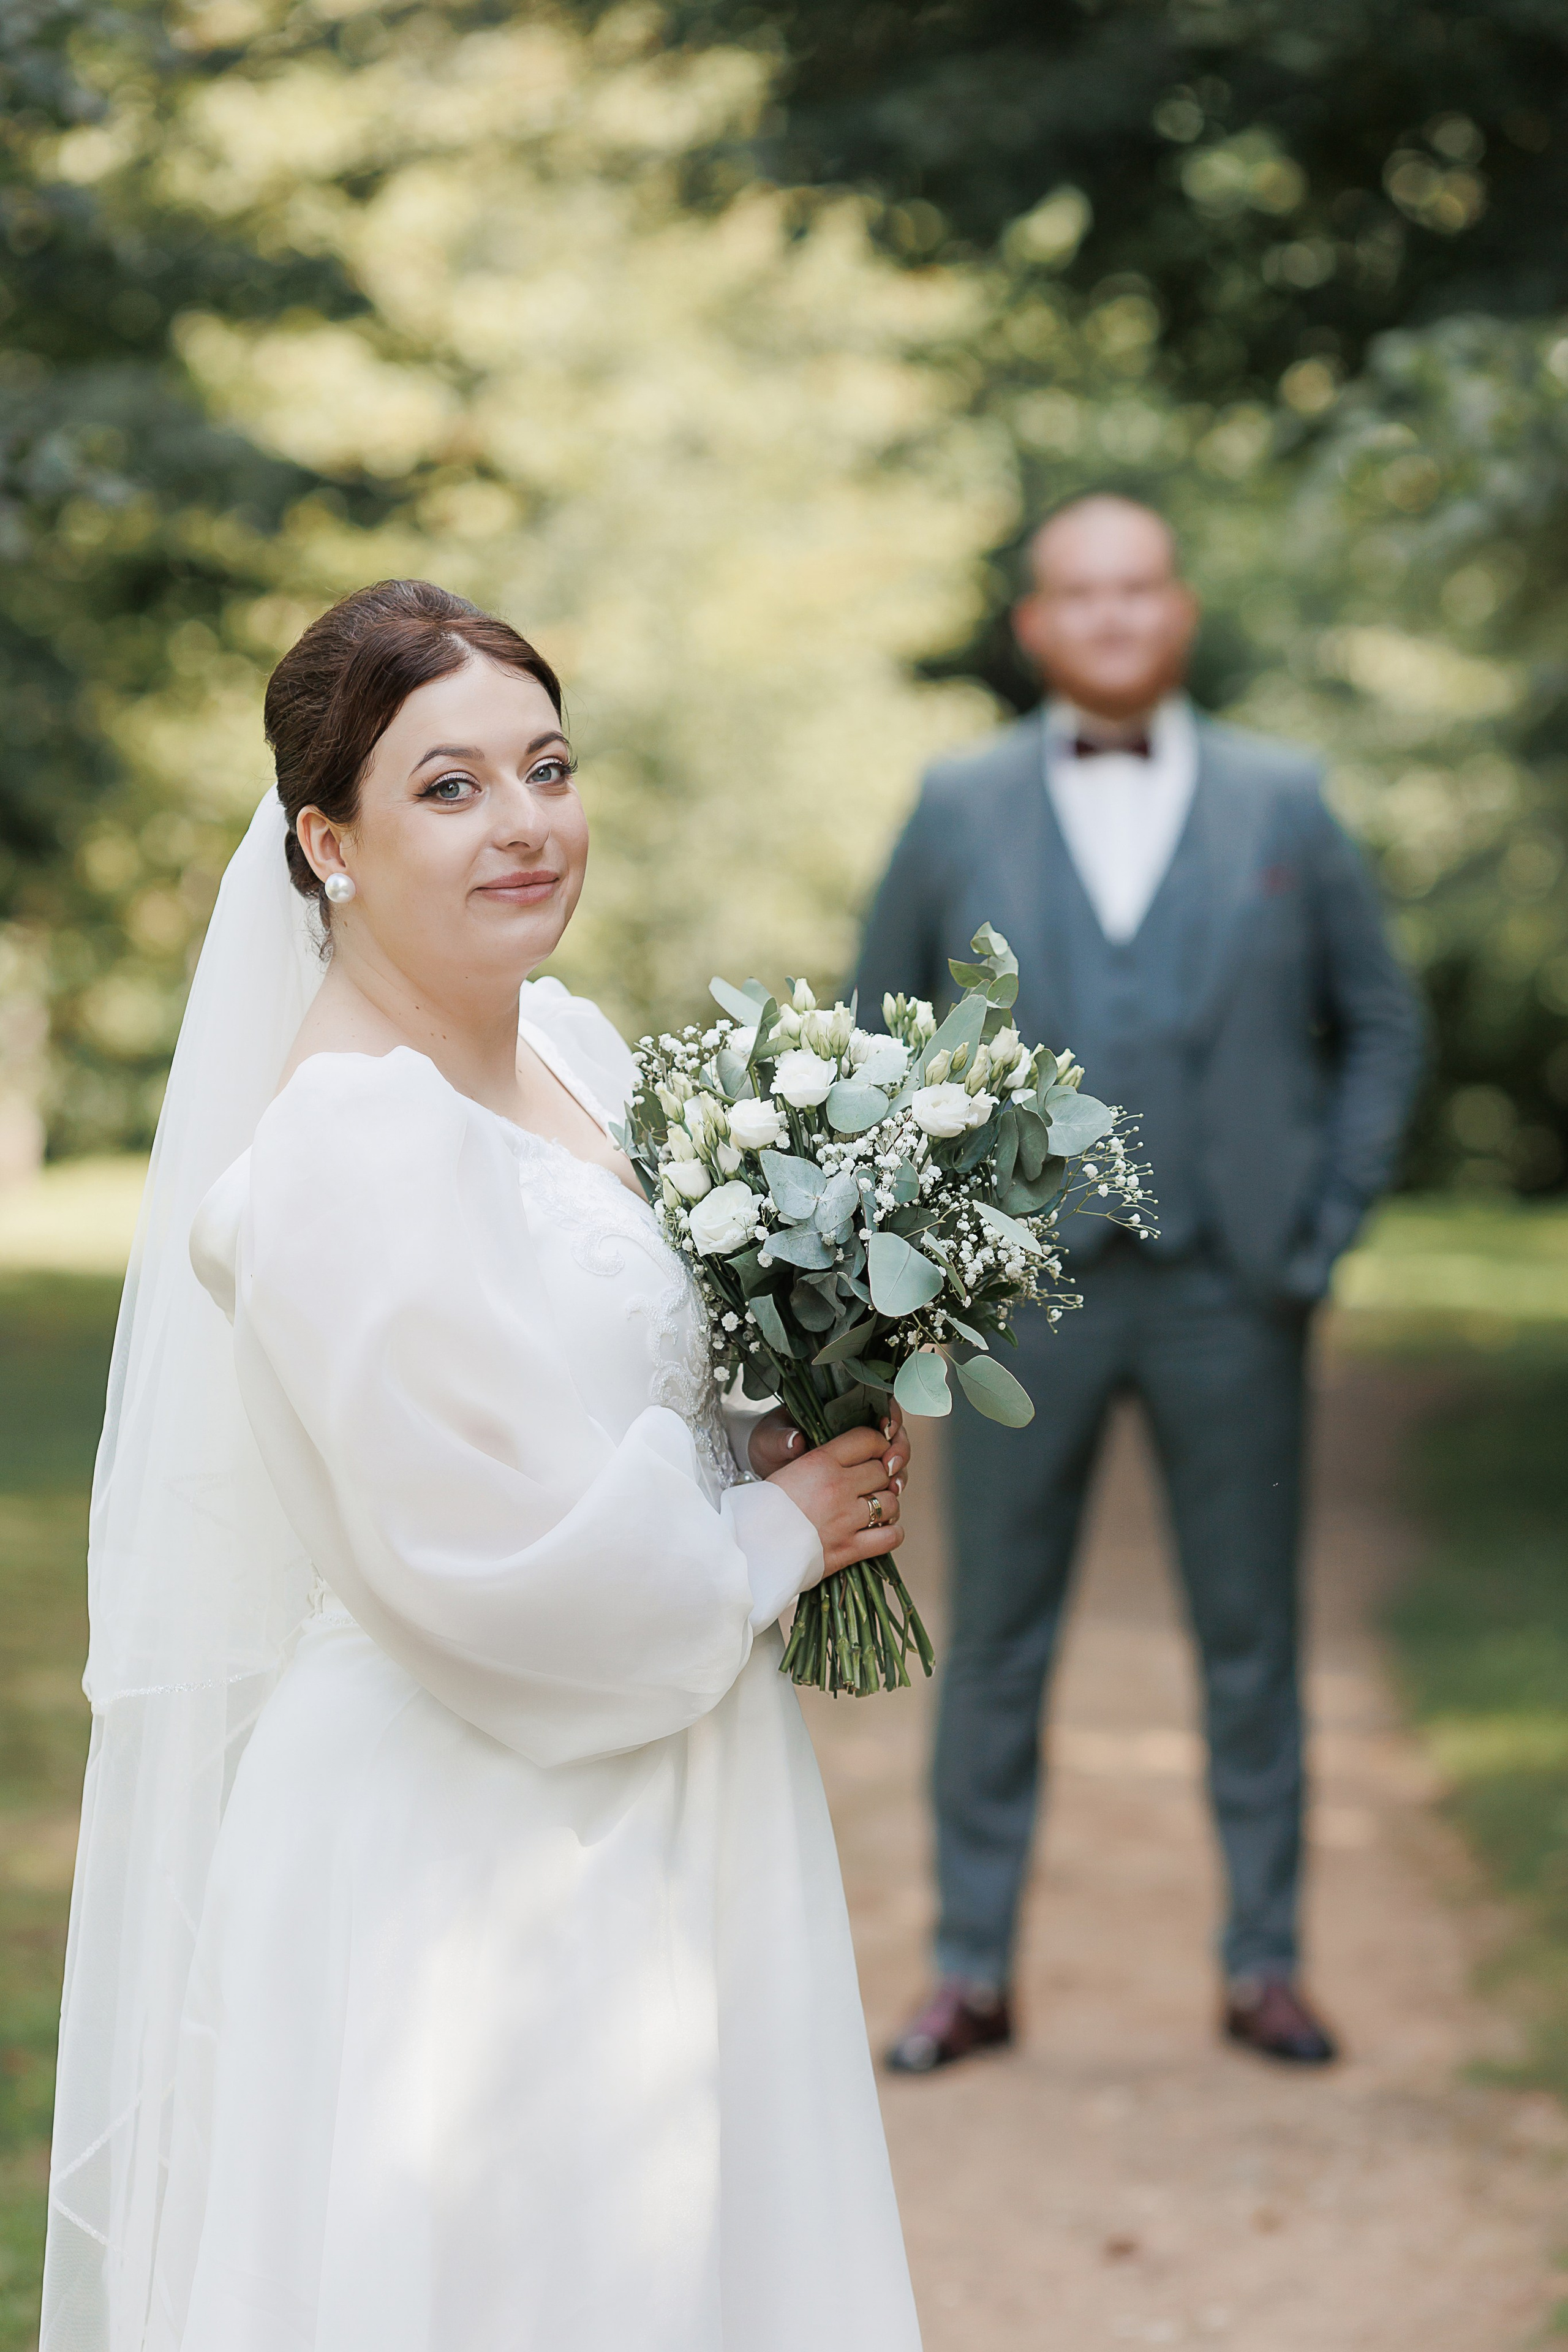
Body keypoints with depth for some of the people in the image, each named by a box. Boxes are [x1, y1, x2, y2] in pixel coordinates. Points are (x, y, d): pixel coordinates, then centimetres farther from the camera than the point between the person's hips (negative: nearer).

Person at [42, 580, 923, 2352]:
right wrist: (778, 1536, -10)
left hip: (639, 1830, 9)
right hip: (458, 1857, -9)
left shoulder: (571, 1045, 5)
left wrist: (799, 1455, 2)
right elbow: (508, 1566, -24)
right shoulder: (347, 1150, -22)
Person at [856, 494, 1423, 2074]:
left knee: (1251, 1641, 7)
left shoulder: (1282, 803, 4)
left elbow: (1380, 1027, 9)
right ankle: (973, 1969, 15)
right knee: (995, 1642, 4)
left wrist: (1323, 1233, 1)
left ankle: (1263, 1967, 18)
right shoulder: (958, 808, 4)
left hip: (1228, 1293, 0)